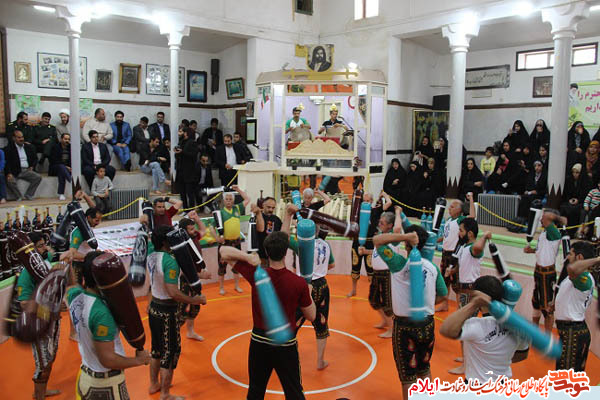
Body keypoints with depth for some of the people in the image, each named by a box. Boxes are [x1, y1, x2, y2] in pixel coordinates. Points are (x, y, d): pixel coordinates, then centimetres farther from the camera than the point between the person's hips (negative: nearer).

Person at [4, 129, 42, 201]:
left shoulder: (29, 147, 14)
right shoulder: (8, 148, 2)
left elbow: (35, 158, 25)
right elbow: (7, 162, -8)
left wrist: (32, 167, 6)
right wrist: (9, 173, -22)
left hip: (26, 171, 3)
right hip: (14, 172, -3)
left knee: (38, 177, -21)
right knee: (10, 181, -32)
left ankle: (28, 195, -10)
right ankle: (18, 197, -10)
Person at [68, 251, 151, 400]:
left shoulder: (74, 294, -9)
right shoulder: (101, 313, -32)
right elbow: (107, 360, -28)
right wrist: (139, 360, -17)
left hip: (85, 376, 8)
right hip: (107, 383, -8)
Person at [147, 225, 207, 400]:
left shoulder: (151, 257, -1)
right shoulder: (170, 261, -26)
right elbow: (173, 293, -29)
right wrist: (195, 300, -20)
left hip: (154, 308, 8)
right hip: (167, 312, -8)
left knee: (157, 348, 24)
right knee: (170, 352, 6)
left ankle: (154, 384, 41)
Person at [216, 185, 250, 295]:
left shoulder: (237, 208, 4)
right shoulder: (220, 212, -7)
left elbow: (247, 199, 10)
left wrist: (238, 189, 6)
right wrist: (218, 236, -23)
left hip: (236, 241, 4)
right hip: (224, 242, -3)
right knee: (222, 265, 5)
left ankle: (237, 286, 29)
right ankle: (221, 288, 19)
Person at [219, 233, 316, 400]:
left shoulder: (256, 274, -15)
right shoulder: (299, 283, -19)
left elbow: (223, 251, -7)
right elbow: (311, 316, -5)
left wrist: (249, 257, -21)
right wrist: (308, 293, 10)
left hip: (259, 342, 2)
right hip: (286, 344, -2)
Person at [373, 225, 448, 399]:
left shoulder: (400, 263, -16)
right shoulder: (432, 267, -2)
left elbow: (377, 240, -15)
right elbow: (443, 295, 8)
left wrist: (406, 236, -21)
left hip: (405, 325, -4)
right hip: (427, 324, 5)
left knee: (408, 375, 10)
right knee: (424, 368, 25)